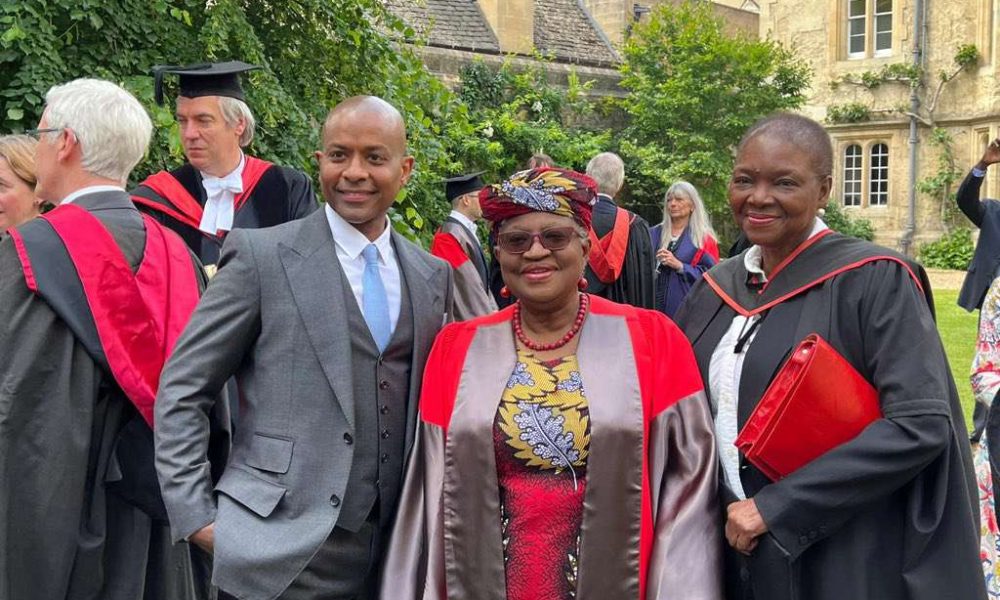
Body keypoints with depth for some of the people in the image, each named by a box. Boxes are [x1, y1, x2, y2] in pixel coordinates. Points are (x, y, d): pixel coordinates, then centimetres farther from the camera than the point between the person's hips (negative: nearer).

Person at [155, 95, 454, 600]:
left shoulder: (433, 275, 9)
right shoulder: (261, 255, -5)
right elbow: (180, 392, -4)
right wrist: (196, 515, -9)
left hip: (394, 554, 4)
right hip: (281, 556, -4)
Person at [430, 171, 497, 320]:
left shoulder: (467, 230, 11)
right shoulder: (450, 235, -18)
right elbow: (467, 284, -20)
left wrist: (491, 311, 7)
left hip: (479, 318, 9)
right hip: (464, 321, -9)